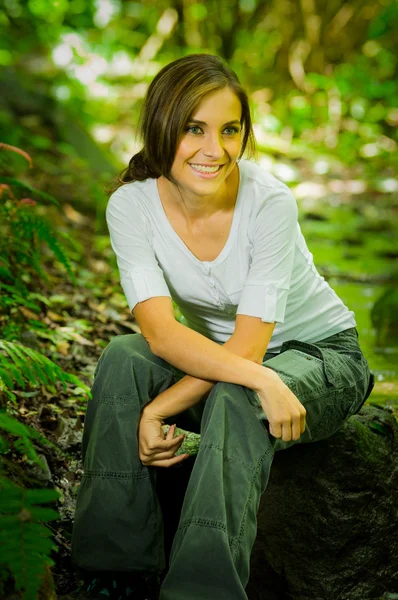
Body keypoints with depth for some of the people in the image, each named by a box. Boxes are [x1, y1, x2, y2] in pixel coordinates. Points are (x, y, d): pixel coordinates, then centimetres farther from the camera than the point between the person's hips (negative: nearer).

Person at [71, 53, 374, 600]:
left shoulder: (269, 202, -26)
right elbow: (161, 331, -28)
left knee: (235, 401, -36)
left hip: (319, 355, -3)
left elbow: (250, 345, -26)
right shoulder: (132, 205, -17)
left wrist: (158, 410, -35)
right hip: (210, 357, 4)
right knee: (122, 358, -26)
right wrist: (261, 380, -42)